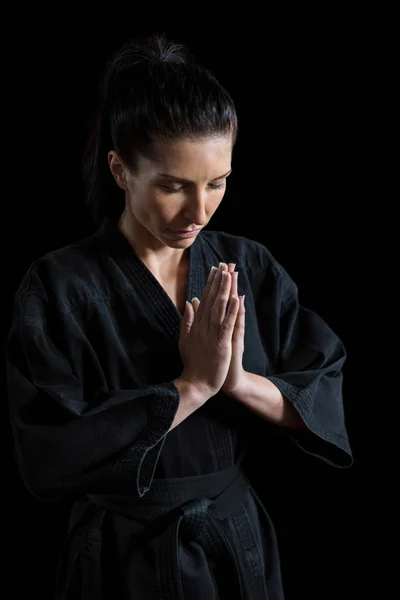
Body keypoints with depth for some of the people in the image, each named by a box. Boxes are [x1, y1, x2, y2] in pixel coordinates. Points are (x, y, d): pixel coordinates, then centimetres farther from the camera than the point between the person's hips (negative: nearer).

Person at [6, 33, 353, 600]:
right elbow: (50, 457, -21)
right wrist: (191, 387, -23)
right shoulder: (61, 286, -15)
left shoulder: (250, 267, -3)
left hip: (244, 549, 4)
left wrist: (240, 381, -23)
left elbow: (327, 399, -5)